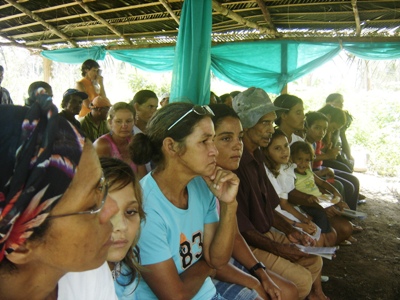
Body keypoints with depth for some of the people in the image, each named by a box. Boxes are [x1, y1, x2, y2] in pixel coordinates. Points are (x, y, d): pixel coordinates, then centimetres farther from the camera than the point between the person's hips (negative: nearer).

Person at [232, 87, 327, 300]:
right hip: (245, 243, -9)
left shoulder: (256, 157, 4)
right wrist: (277, 248, -17)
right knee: (302, 280, -10)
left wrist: (289, 232, 4)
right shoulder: (235, 163, -27)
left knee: (314, 261, 13)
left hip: (265, 232, 9)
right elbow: (239, 226, -22)